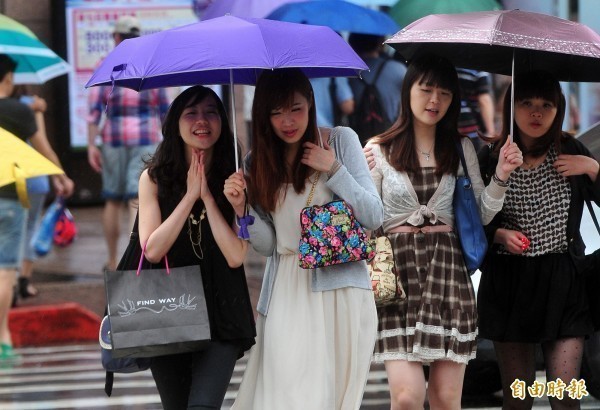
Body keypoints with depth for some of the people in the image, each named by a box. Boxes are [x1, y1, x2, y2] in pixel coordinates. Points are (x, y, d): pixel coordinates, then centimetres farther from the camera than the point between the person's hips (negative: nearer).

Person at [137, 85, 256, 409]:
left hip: (220, 318, -2)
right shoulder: (153, 178, 1)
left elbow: (235, 256, -9)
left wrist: (208, 197, -13)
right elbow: (152, 249, -9)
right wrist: (190, 196, -11)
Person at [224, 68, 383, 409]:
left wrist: (334, 170, -10)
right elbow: (267, 244, 8)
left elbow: (374, 217, -1)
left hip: (338, 288, -2)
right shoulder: (258, 164, 10)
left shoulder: (341, 141, 3)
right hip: (286, 295, 2)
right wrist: (242, 209, -8)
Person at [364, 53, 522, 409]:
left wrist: (501, 177, -4)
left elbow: (481, 215, 11)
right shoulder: (378, 150, 5)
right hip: (399, 272, -2)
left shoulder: (462, 149, 12)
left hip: (448, 271, 2)